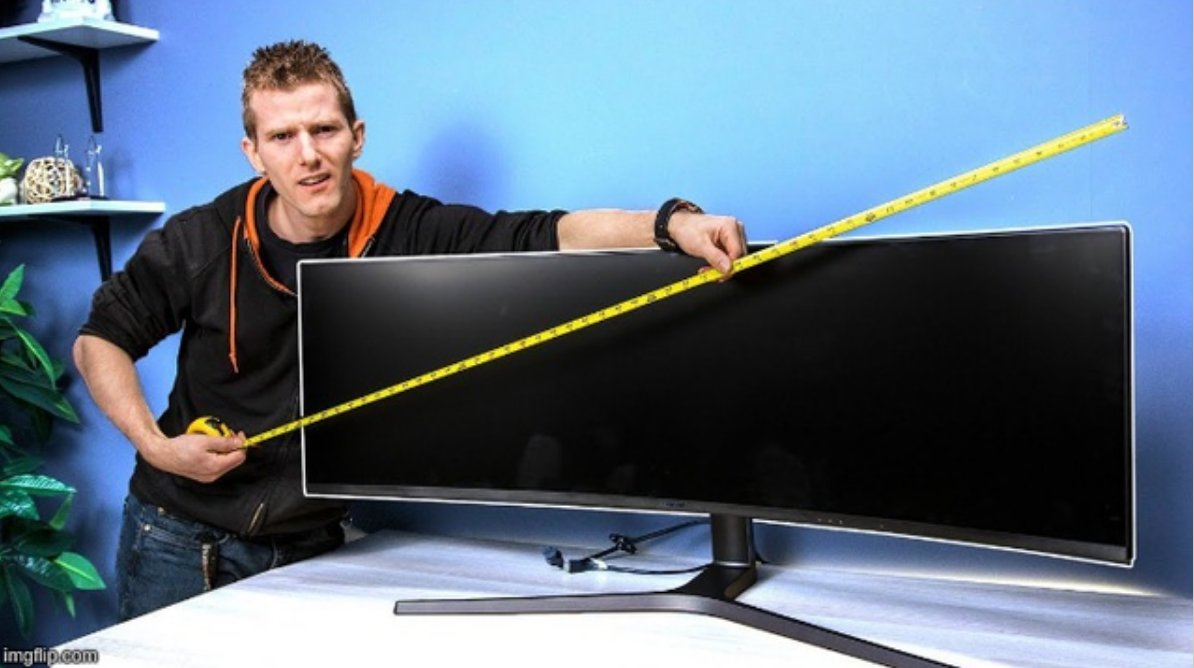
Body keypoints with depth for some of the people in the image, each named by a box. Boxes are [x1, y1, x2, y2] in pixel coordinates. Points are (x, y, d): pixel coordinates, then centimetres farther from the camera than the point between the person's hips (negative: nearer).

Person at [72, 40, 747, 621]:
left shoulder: (413, 234, -14)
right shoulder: (201, 243, -11)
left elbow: (549, 234, -25)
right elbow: (101, 338, 2)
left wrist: (670, 222, -41)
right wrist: (155, 444, -12)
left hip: (306, 547, 0)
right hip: (178, 537, 1)